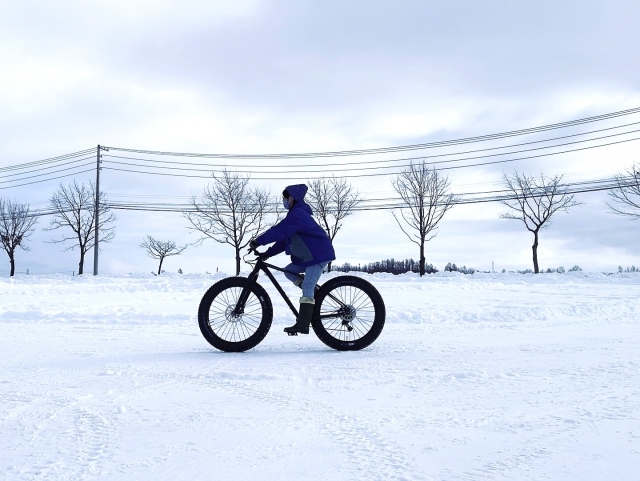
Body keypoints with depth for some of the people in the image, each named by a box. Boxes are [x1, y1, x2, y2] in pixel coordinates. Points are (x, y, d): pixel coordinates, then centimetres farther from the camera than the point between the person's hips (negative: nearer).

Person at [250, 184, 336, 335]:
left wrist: (258, 241, -21)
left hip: (319, 253, -10)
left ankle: (303, 324, -15)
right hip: (309, 254, 10)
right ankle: (313, 294, 7)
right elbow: (284, 239, 16)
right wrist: (267, 254, 8)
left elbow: (279, 231, -25)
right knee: (289, 271, 9)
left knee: (307, 287, -14)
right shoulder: (296, 214, 18)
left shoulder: (297, 214, -16)